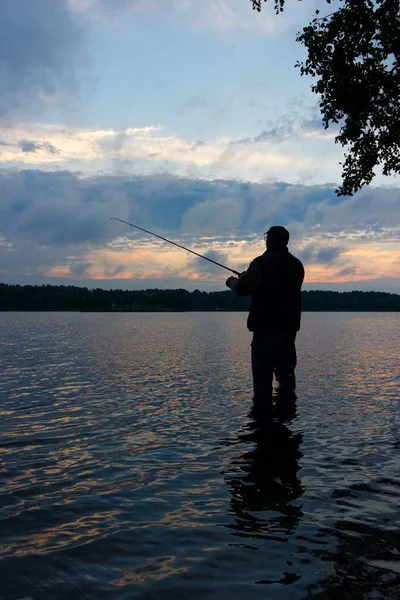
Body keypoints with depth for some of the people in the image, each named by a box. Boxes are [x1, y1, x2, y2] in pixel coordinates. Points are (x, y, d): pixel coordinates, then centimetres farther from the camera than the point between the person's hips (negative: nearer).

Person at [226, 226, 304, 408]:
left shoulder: (262, 263, -13)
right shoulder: (296, 264, 9)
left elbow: (242, 289, -14)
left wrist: (232, 281, 9)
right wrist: (248, 277, 25)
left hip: (266, 326, -7)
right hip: (289, 325, 7)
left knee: (263, 371, -3)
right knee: (286, 369, 15)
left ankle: (263, 404, -4)